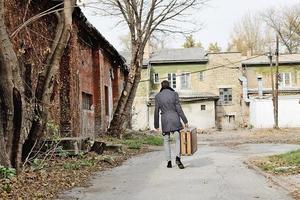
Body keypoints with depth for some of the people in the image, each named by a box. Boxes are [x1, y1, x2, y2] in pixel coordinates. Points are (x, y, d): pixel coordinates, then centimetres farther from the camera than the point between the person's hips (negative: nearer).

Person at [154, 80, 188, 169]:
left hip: (165, 120, 1)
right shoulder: (174, 94, 0)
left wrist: (156, 125, 10)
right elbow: (179, 109, -4)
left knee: (166, 141, 10)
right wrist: (185, 121, -1)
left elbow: (156, 111, 3)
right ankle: (178, 158, -17)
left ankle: (169, 162, 6)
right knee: (178, 139, 4)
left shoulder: (158, 96, 3)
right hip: (175, 119, -1)